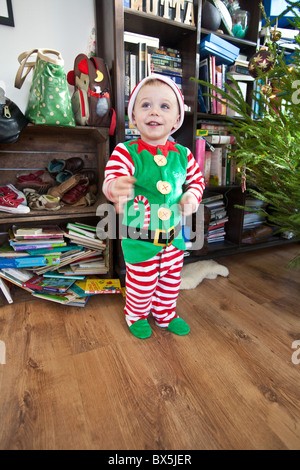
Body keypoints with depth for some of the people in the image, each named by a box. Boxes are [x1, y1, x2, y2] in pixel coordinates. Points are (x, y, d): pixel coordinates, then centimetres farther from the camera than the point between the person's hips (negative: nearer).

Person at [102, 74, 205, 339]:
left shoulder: (182, 154, -1)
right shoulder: (126, 152, -14)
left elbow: (197, 179, 12)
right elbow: (113, 177, -26)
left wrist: (192, 196, -8)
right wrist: (116, 188, -50)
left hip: (174, 235, 5)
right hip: (139, 237, -4)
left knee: (171, 280, 21)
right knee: (141, 283, 13)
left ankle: (166, 314, 48)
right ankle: (136, 315, 44)